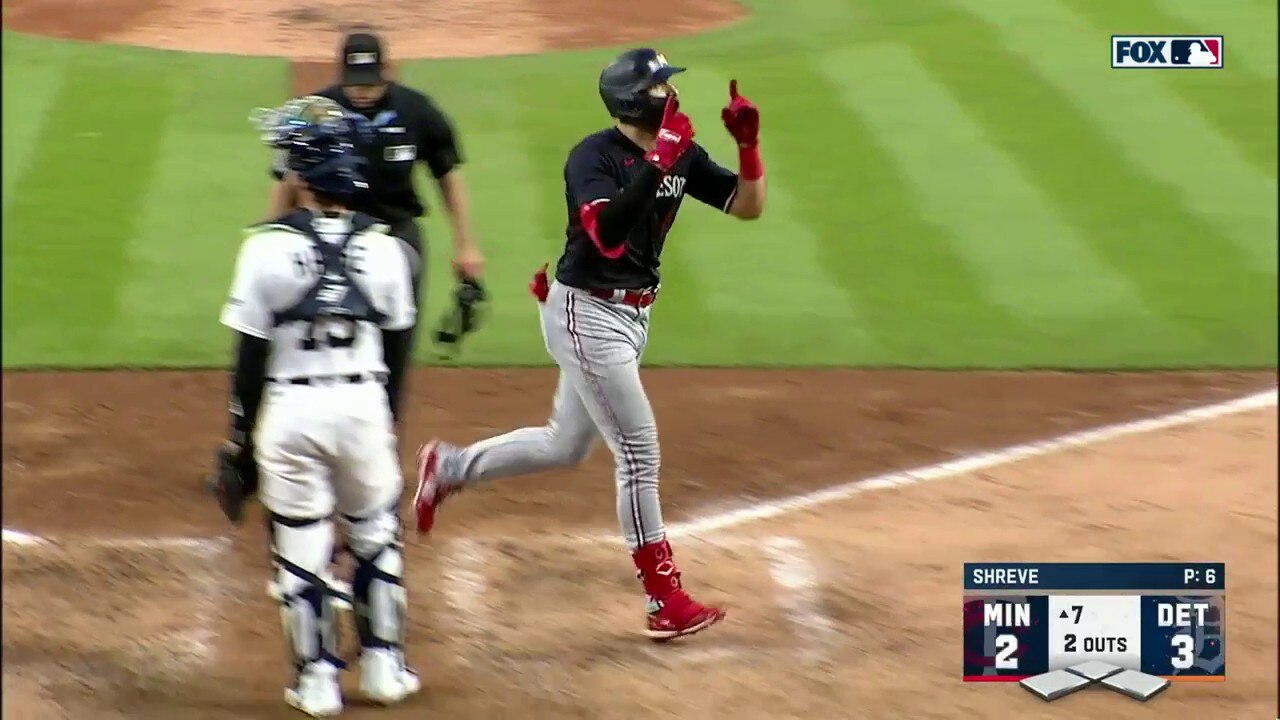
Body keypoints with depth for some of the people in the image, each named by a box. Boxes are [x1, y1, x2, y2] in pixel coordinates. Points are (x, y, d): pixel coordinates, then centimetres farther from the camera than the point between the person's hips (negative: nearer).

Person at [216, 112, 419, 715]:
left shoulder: (269, 247, -8)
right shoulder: (382, 248, 0)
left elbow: (251, 354, -6)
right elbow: (398, 345, 8)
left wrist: (240, 437, 2)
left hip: (290, 410, -2)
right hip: (364, 405, 2)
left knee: (300, 546, 7)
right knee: (375, 538, 18)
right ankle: (383, 667, 20)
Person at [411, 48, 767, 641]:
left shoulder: (682, 154, 3)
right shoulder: (594, 157, -19)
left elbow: (748, 206, 3)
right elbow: (608, 233, -35)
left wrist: (749, 145, -13)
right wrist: (659, 164, -39)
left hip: (631, 316, 9)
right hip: (587, 315, -9)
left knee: (565, 446, 19)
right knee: (637, 451, -8)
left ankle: (448, 467, 37)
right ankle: (665, 603, -3)